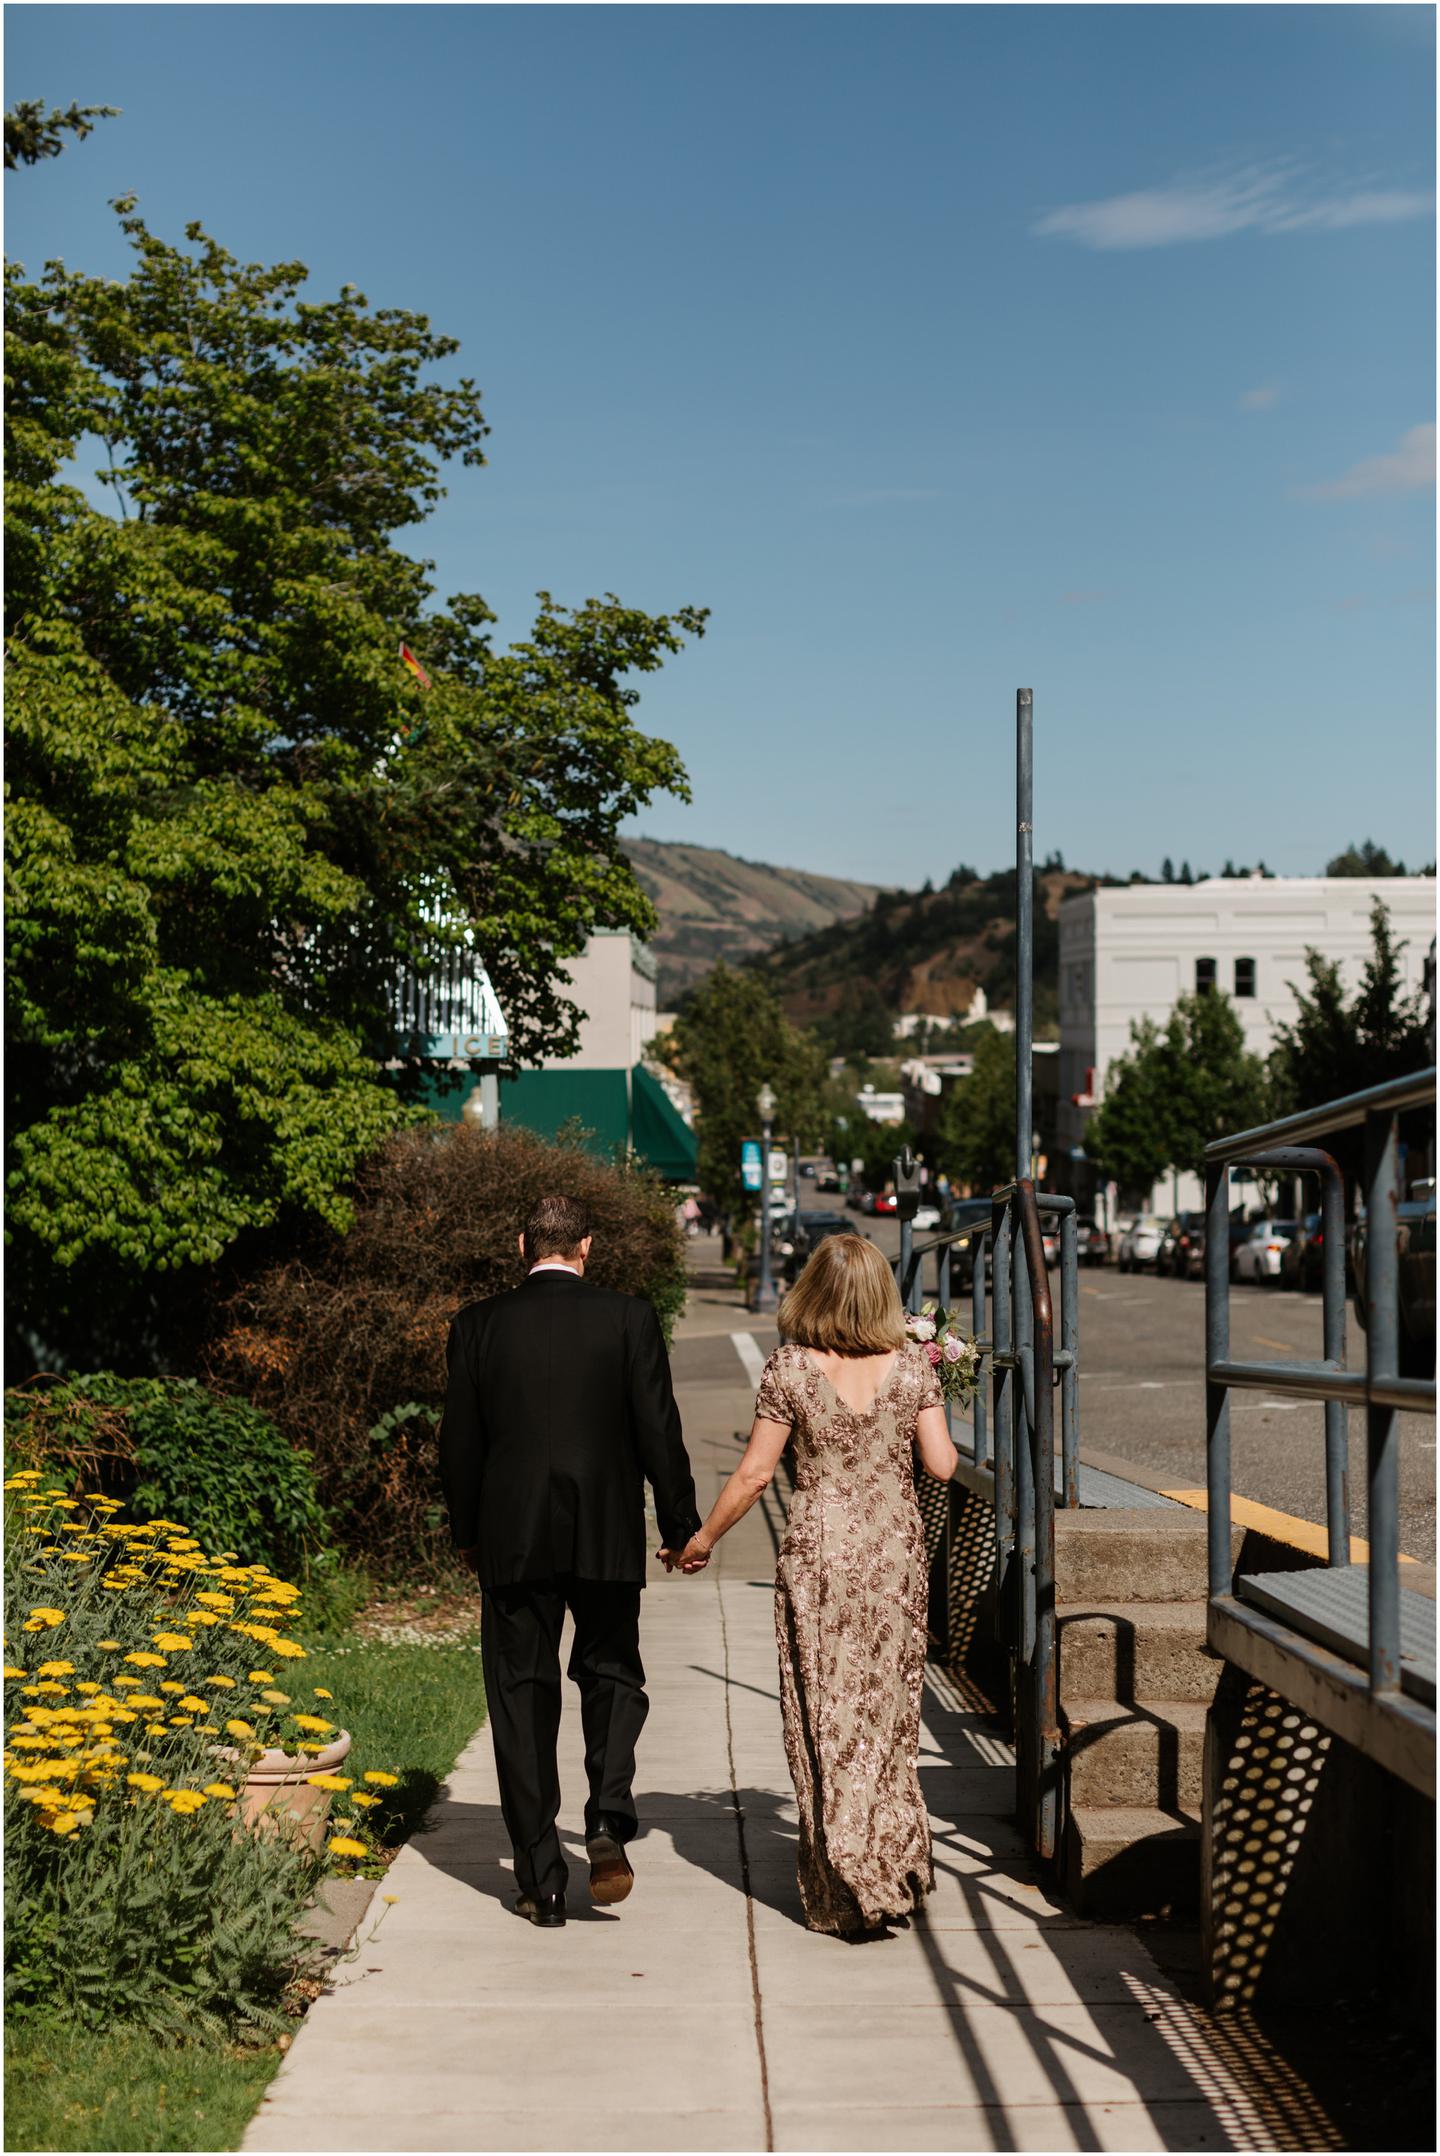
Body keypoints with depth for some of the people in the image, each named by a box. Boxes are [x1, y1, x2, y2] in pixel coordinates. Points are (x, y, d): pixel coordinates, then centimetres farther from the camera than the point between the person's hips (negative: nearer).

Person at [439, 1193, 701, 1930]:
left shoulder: (478, 1324, 0)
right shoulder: (629, 1317, -3)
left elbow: (459, 1442, 4)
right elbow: (658, 1429, -3)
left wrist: (466, 1532, 17)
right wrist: (681, 1527, 7)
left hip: (512, 1537, 1)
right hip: (607, 1536, 0)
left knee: (522, 1696, 8)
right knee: (611, 1673, 17)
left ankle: (540, 1881, 8)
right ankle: (607, 1819, -7)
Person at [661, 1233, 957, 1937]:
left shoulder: (789, 1368, -9)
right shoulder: (912, 1366, -4)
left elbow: (754, 1472, -7)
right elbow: (942, 1465, -2)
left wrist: (702, 1539, 6)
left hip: (818, 1552, -2)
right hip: (896, 1552, 2)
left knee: (827, 1719, 6)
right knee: (889, 1709, 16)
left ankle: (845, 1893, 8)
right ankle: (896, 1871, 24)